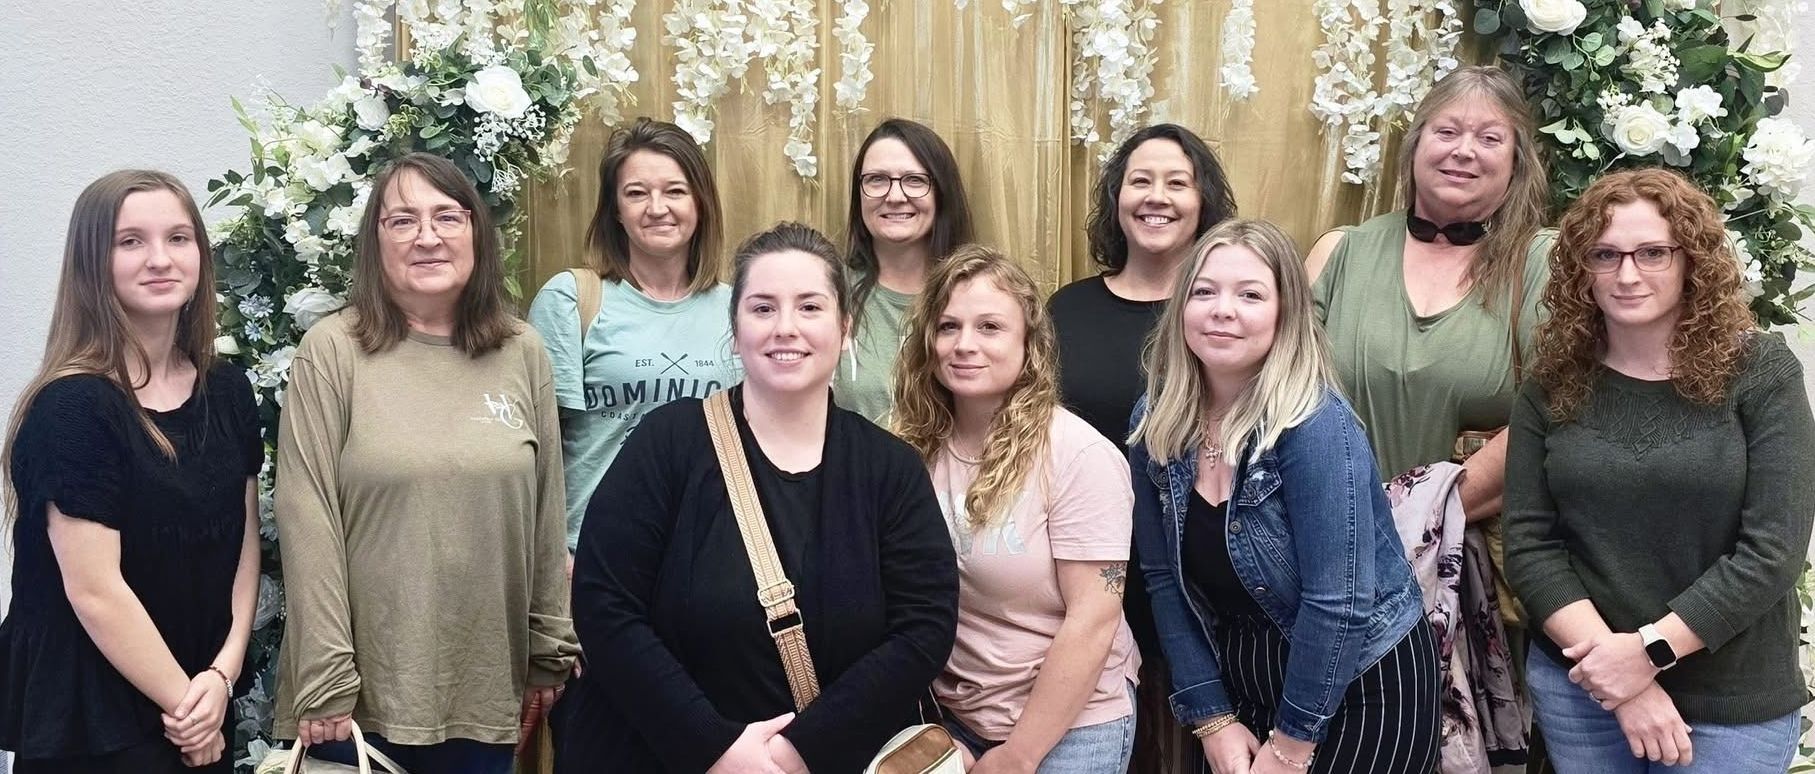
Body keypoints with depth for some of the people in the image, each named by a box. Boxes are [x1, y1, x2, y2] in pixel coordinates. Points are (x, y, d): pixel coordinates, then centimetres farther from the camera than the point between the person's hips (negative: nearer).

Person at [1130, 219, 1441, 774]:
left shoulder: (1316, 426, -22)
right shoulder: (1156, 423, -5)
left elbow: (1338, 604, -23)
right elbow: (1164, 580, -2)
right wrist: (1212, 718, -5)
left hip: (1362, 689, -5)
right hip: (1245, 681, 5)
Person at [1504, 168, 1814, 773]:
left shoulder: (1761, 372, -8)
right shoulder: (1553, 387, -1)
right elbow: (1528, 544, -5)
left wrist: (1649, 650, -16)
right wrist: (1611, 661, -14)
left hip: (1733, 702, -2)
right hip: (1577, 683, 2)